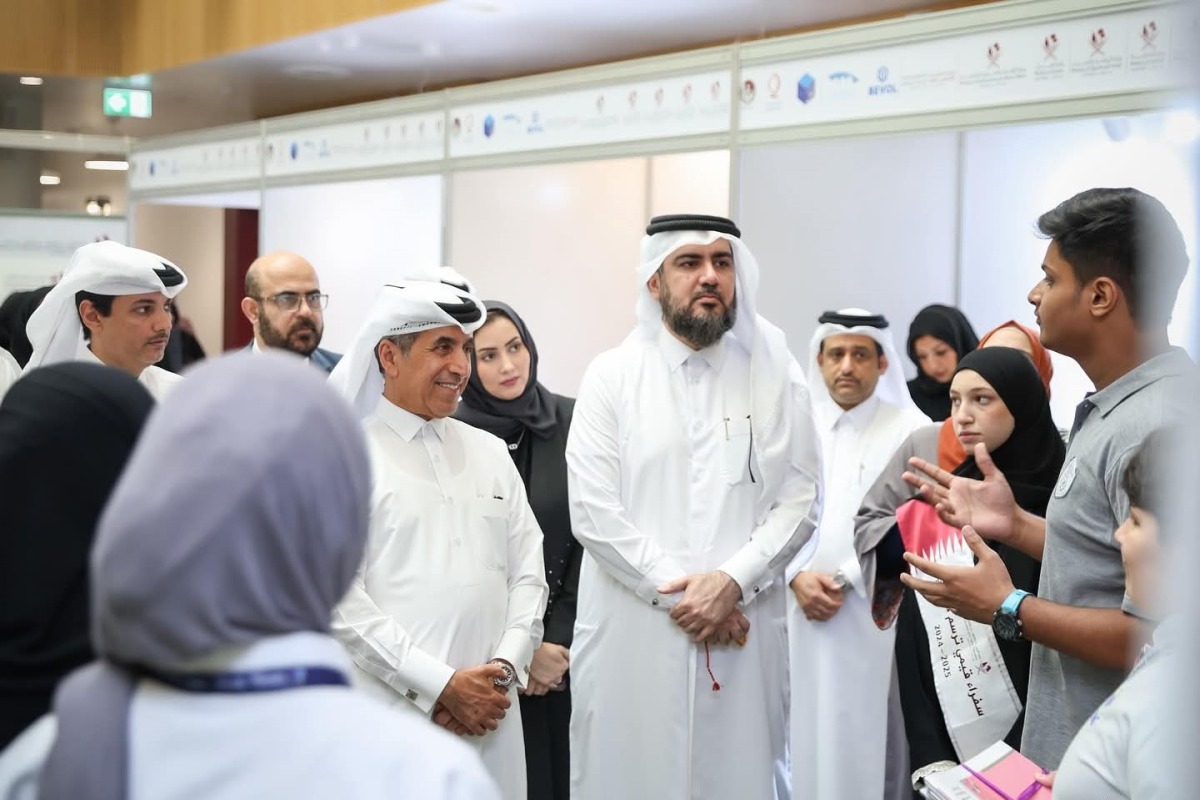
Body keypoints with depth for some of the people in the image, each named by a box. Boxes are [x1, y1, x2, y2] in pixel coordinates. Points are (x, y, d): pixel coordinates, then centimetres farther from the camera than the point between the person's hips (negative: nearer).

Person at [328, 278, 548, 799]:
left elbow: (528, 574, 11)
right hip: (392, 717, -4)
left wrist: (503, 670, -5)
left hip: (491, 717, 5)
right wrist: (442, 685, -13)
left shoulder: (490, 452, 13)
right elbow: (338, 598, -11)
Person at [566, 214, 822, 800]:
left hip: (742, 630, 1)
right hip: (632, 634, 0)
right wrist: (674, 590, -11)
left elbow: (800, 500, 1)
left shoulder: (775, 375, 5)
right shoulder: (611, 376, 3)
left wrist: (732, 581, -12)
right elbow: (592, 511, -4)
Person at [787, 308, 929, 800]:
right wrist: (798, 576, -9)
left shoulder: (911, 431, -2)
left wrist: (844, 579, -12)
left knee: (875, 737, 0)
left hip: (879, 615, -3)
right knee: (813, 733, 6)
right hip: (807, 613, 3)